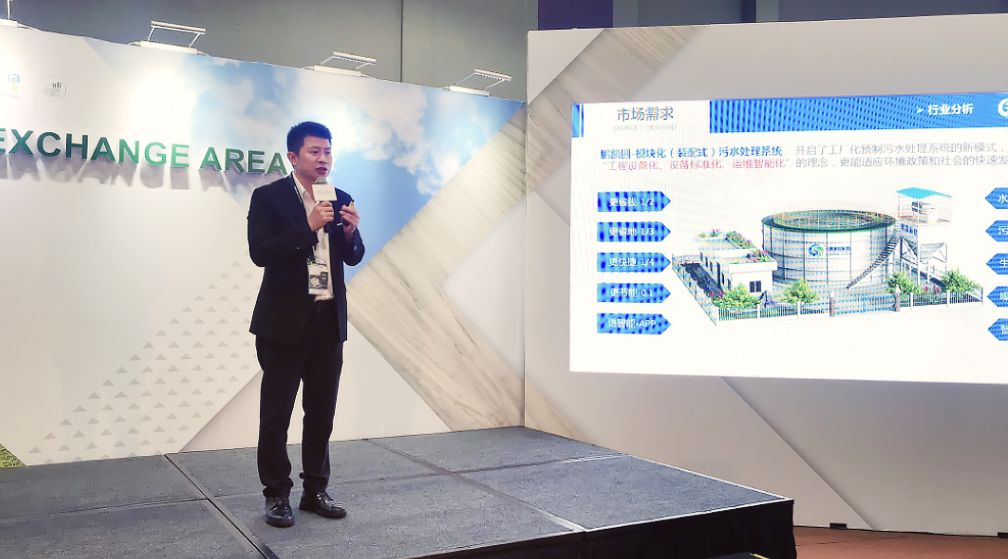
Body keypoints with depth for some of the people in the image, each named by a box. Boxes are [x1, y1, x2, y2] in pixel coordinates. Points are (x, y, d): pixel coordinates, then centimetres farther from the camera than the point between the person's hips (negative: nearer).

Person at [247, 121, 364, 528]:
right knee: (276, 413, 4)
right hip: (285, 320, -4)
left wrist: (351, 232, -11)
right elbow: (259, 252, -15)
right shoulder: (268, 197, -4)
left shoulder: (341, 200, 10)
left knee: (322, 411, 11)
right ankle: (277, 495, 16)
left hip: (329, 319, 5)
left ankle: (315, 490, 23)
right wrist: (308, 226, -21)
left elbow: (353, 258, 10)